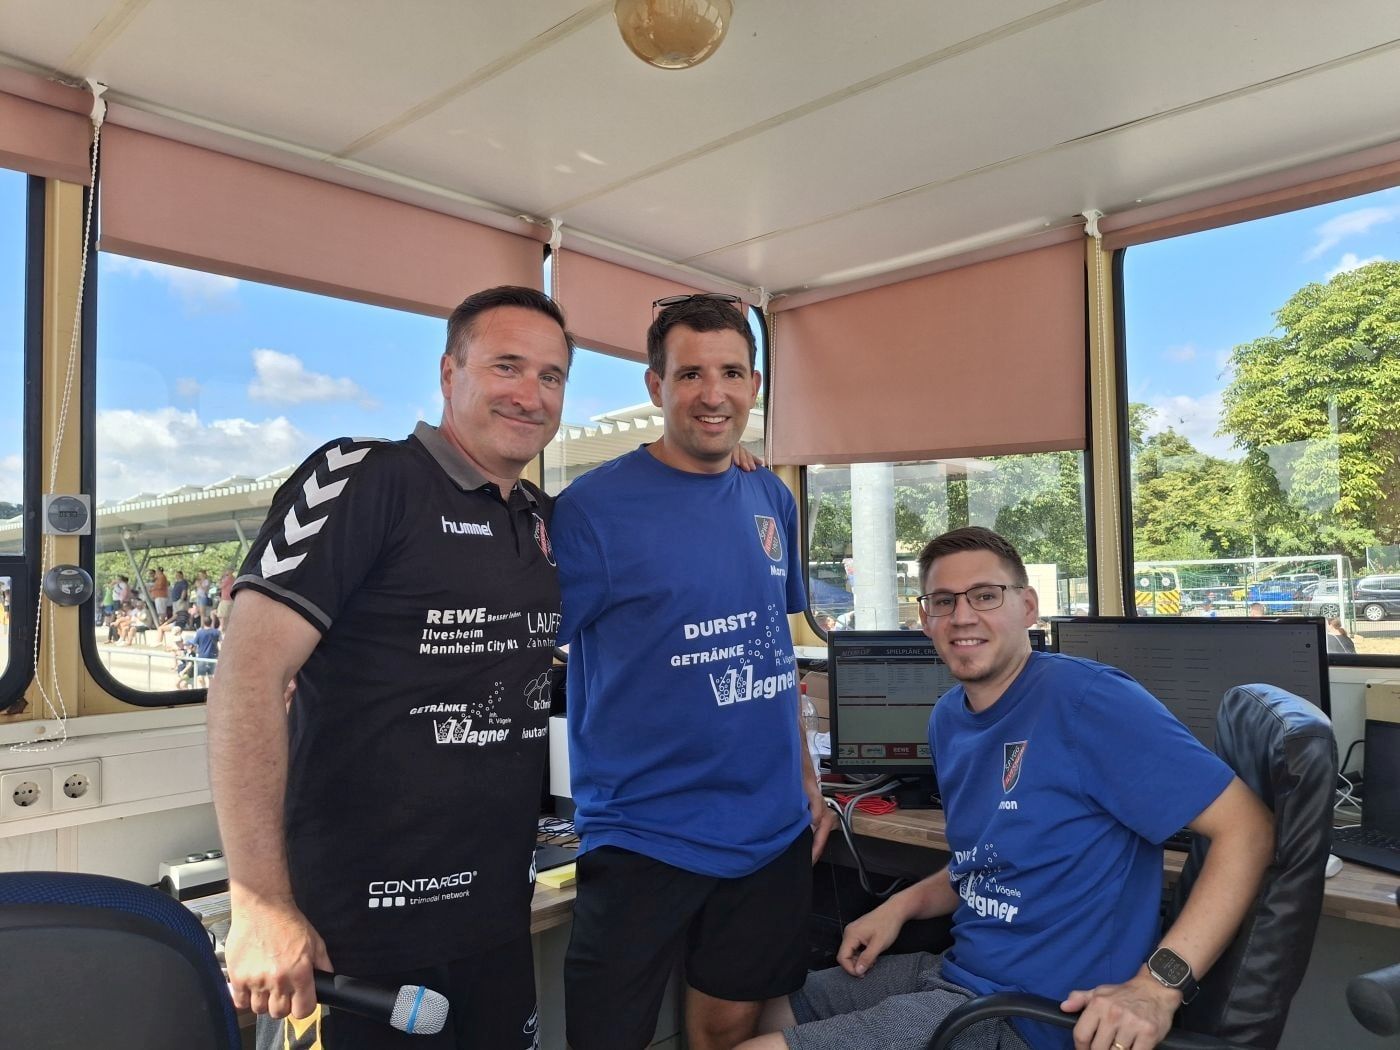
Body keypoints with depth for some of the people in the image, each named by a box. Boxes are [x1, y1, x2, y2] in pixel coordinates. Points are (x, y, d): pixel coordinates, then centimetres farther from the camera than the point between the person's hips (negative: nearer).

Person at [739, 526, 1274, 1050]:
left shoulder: (1087, 699, -20)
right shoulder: (948, 718, 6)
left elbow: (1247, 826, -22)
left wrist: (1158, 986, -30)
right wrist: (903, 904, 4)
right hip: (955, 970, 8)